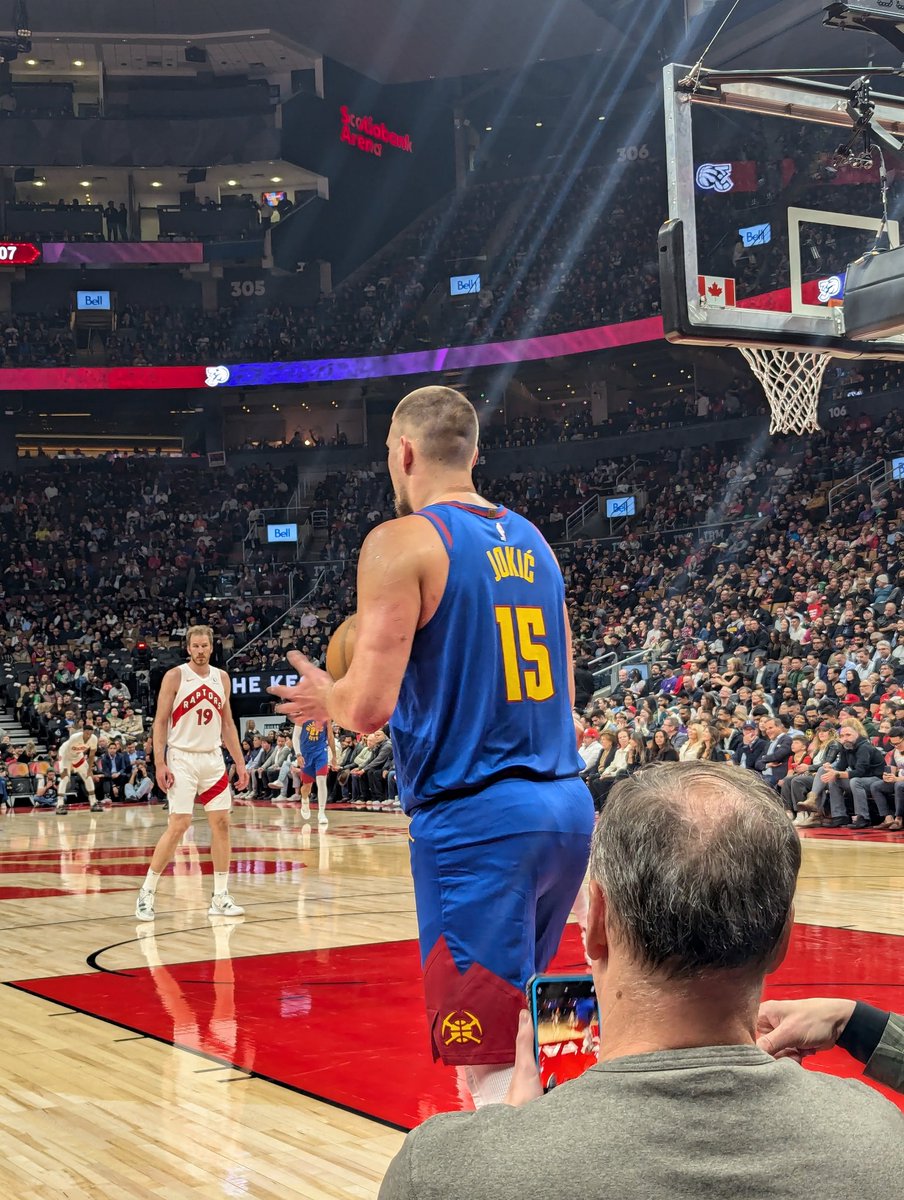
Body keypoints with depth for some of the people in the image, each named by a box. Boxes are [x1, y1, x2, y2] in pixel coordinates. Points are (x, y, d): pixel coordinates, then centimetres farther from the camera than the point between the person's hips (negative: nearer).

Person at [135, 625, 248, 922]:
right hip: (182, 759, -5)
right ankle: (147, 892, 0)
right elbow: (160, 722, -6)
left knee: (221, 823, 2)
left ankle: (220, 897, 9)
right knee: (178, 825, -11)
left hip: (213, 759, 5)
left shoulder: (222, 678, 9)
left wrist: (240, 762, 9)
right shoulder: (175, 676, -6)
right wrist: (160, 764, -14)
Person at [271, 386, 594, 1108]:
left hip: (475, 822, -8)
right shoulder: (531, 542, 15)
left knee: (492, 1062, -3)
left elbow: (370, 707, -15)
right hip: (566, 806, 8)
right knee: (512, 1030, 25)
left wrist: (325, 695, 8)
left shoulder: (403, 543, -8)